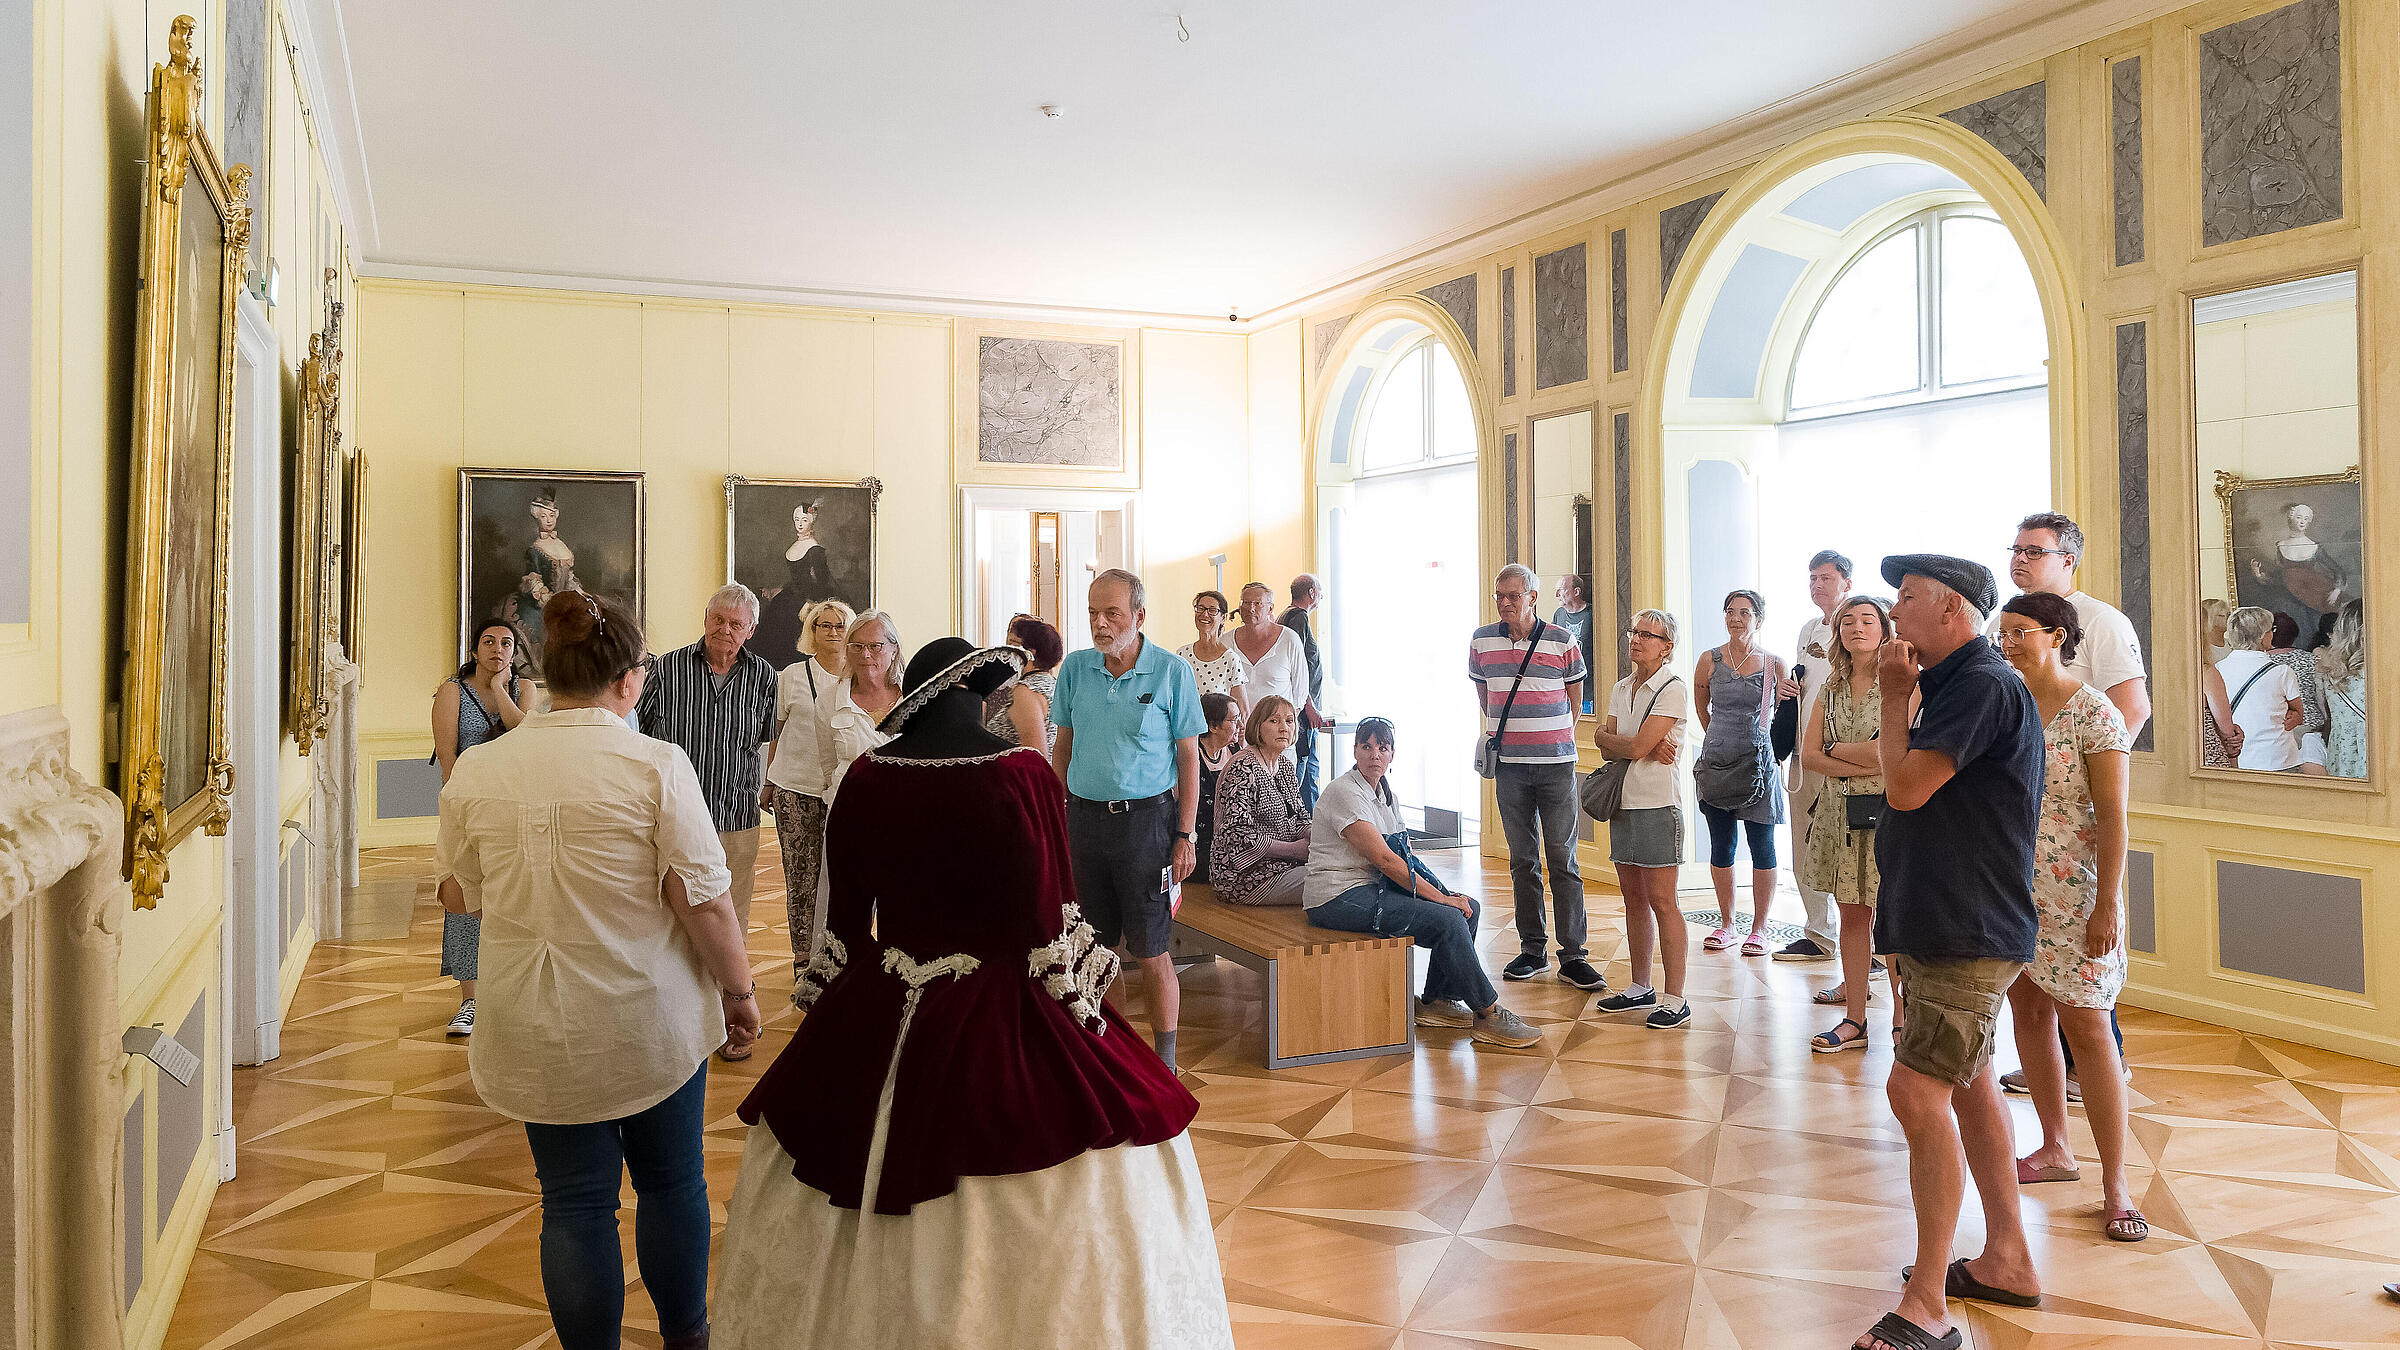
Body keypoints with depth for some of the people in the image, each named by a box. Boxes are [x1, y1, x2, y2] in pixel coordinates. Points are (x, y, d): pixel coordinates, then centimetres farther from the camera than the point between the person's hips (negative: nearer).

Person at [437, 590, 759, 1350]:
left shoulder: (475, 771, -4)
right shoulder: (656, 764, -16)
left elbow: (458, 896, 8)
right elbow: (702, 898, -15)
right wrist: (739, 989, -1)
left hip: (537, 1031, 2)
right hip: (651, 1019, -2)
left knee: (574, 1204, 14)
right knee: (672, 1184, 18)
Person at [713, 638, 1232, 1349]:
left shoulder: (866, 776, -2)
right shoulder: (1022, 772, -13)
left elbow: (842, 912, 5)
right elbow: (1048, 908, -12)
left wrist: (827, 1005, 17)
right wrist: (1077, 998, -1)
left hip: (882, 1011, 4)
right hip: (997, 1010, -4)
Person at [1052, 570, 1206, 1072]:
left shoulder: (1171, 672, -5)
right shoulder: (1074, 668, 5)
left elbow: (1189, 756, -2)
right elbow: (1062, 747, 14)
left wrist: (1185, 835, -7)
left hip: (1146, 818, -4)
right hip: (1084, 817, 4)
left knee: (1150, 952, 0)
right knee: (1096, 946, 11)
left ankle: (1164, 1064, 14)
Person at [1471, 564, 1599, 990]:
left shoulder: (1562, 641, -2)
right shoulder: (1482, 640, 4)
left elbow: (1574, 699, 10)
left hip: (1556, 763, -2)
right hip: (1509, 766, 2)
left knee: (1563, 860, -3)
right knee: (1523, 861, 8)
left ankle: (1573, 956, 2)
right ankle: (1532, 951, 16)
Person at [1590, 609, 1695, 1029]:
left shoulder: (1673, 690, -9)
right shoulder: (1622, 688, 14)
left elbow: (1636, 747, -17)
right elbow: (1604, 740, 4)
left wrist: (1610, 738, 2)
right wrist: (1647, 747, -12)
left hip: (1657, 804, -7)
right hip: (1623, 801, 7)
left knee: (1661, 901, -6)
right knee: (1633, 897, 12)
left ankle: (1674, 998, -1)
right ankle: (1641, 987, 21)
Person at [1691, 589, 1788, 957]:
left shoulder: (1774, 663, -2)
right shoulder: (1710, 660, 2)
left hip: (1758, 764, -2)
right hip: (1716, 762, 2)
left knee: (1762, 847, 2)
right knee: (1721, 847, 7)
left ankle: (1758, 928, 11)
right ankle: (1726, 925, 19)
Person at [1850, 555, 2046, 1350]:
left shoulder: (1985, 686, -16)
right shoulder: (1950, 687, 16)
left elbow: (1905, 787, -19)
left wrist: (1893, 702, -9)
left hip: (1969, 930, -11)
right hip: (1935, 924, 11)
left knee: (1919, 1090, -13)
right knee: (1966, 1084, 17)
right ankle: (2007, 1261, 30)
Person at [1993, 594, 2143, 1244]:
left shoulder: (2094, 714, -10)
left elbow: (2112, 817, -13)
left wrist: (2107, 906, -16)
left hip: (2071, 894, -6)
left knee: (2086, 1028, -4)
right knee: (2030, 1015, 13)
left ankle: (2115, 1183, 4)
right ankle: (2055, 1149, 27)